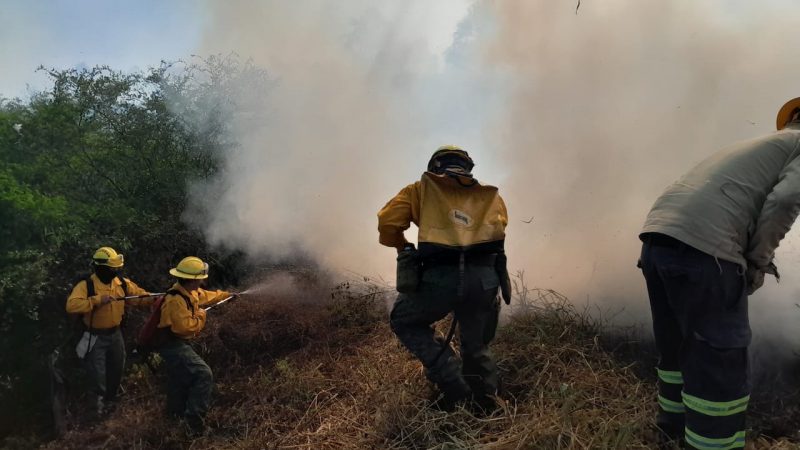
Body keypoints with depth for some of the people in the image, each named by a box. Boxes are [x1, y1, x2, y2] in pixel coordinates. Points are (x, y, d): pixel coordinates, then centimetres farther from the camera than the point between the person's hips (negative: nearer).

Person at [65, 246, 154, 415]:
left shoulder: (122, 283, -5)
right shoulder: (86, 285, -21)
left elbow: (140, 296, -4)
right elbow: (71, 305, -33)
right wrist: (98, 300, -39)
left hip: (115, 334, 5)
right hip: (95, 337, -5)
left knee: (117, 369, 20)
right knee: (98, 373, 7)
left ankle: (111, 399, 45)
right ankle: (99, 401, 35)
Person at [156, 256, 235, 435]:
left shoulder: (191, 291, 2)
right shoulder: (176, 300, -29)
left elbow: (206, 296, 23)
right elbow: (187, 327, -32)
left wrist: (227, 294, 29)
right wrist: (201, 315, -15)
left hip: (177, 344, 11)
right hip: (173, 345, -11)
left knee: (181, 380, 26)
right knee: (203, 375, -18)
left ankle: (176, 414, 46)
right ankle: (194, 419, -12)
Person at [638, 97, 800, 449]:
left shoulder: (745, 147, 35)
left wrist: (750, 257, 23)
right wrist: (759, 261, 5)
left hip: (656, 237, 9)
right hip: (701, 247, -8)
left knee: (678, 348, 23)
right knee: (720, 364, 1)